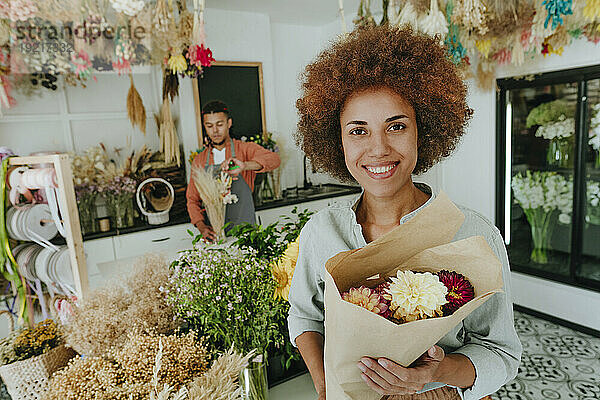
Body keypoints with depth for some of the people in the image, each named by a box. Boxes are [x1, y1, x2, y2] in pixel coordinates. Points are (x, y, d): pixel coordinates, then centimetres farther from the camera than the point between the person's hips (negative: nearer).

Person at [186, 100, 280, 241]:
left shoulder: (245, 149, 3)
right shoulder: (199, 161, 13)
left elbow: (274, 159, -15)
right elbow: (192, 200, 13)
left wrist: (244, 165, -32)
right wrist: (201, 226, -5)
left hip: (244, 229, -2)